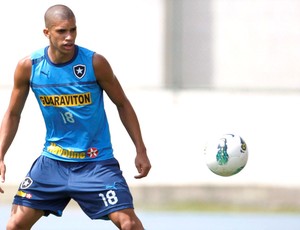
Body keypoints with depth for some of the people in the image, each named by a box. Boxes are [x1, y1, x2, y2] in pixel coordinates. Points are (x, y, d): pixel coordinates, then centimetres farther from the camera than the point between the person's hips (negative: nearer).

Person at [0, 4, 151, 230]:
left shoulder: (95, 63, -12)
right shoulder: (28, 67, -6)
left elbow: (123, 105, 1)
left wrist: (141, 151, -2)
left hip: (96, 162, -2)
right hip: (53, 160, 2)